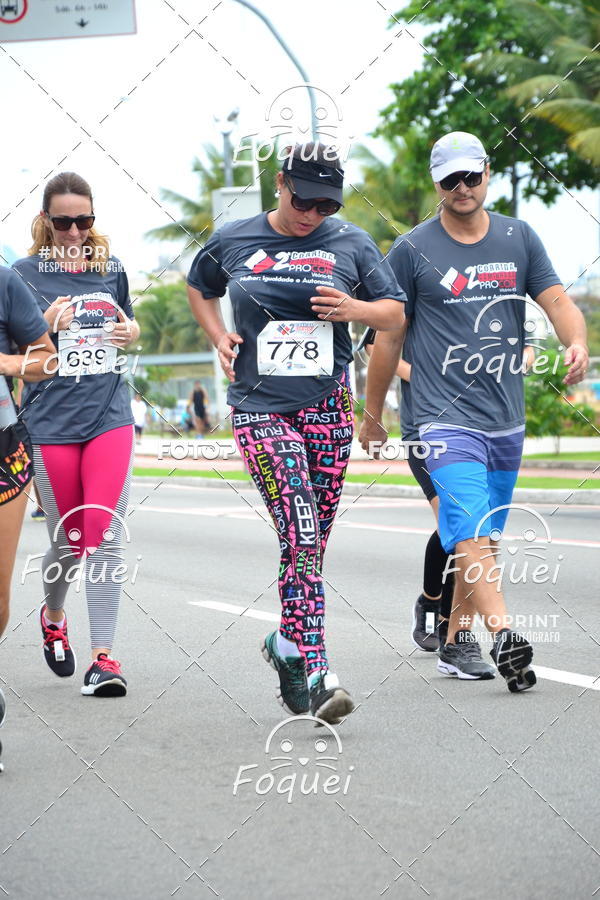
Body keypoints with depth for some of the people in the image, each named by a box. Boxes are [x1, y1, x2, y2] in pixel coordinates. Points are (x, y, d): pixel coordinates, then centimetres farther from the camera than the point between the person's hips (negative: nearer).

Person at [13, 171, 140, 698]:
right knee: (68, 542, 7)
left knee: (105, 538, -8)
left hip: (110, 417, 2)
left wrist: (130, 332, 2)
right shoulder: (26, 274, 0)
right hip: (51, 422, -2)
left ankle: (104, 656, -5)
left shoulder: (111, 269, 10)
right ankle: (53, 615, 38)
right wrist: (47, 328, -19)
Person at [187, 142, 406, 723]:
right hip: (260, 408, -2)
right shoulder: (233, 241, 6)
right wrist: (219, 337, 9)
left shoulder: (350, 244, 6)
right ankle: (316, 676, -20)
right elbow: (198, 288, 25)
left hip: (328, 405, 2)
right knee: (301, 536, -16)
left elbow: (396, 313, 12)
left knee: (311, 542, 8)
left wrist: (355, 309, -8)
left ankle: (287, 643, 31)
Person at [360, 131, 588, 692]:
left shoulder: (519, 238, 9)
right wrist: (372, 416, 10)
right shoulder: (412, 251, -1)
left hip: (507, 420, 5)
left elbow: (556, 300, 3)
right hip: (446, 417, -5)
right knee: (471, 533, -20)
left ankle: (457, 641, 23)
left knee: (485, 539, 11)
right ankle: (504, 638, -32)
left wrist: (576, 343, -20)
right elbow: (388, 336, 5)